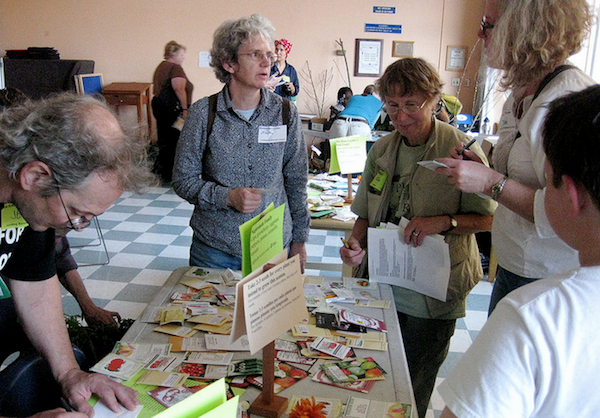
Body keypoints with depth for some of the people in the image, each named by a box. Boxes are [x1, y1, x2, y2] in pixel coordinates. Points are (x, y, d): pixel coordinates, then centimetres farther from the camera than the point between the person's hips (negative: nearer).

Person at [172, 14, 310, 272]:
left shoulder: (285, 112, -1)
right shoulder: (203, 112, -6)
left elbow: (297, 181, 5)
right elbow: (183, 180, -2)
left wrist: (299, 240, 7)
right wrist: (227, 197, -18)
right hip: (213, 249, -1)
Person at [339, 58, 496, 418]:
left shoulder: (462, 150, -12)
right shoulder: (381, 150, 4)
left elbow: (488, 218, -9)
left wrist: (444, 222, -26)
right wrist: (357, 244, -8)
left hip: (433, 294, -4)